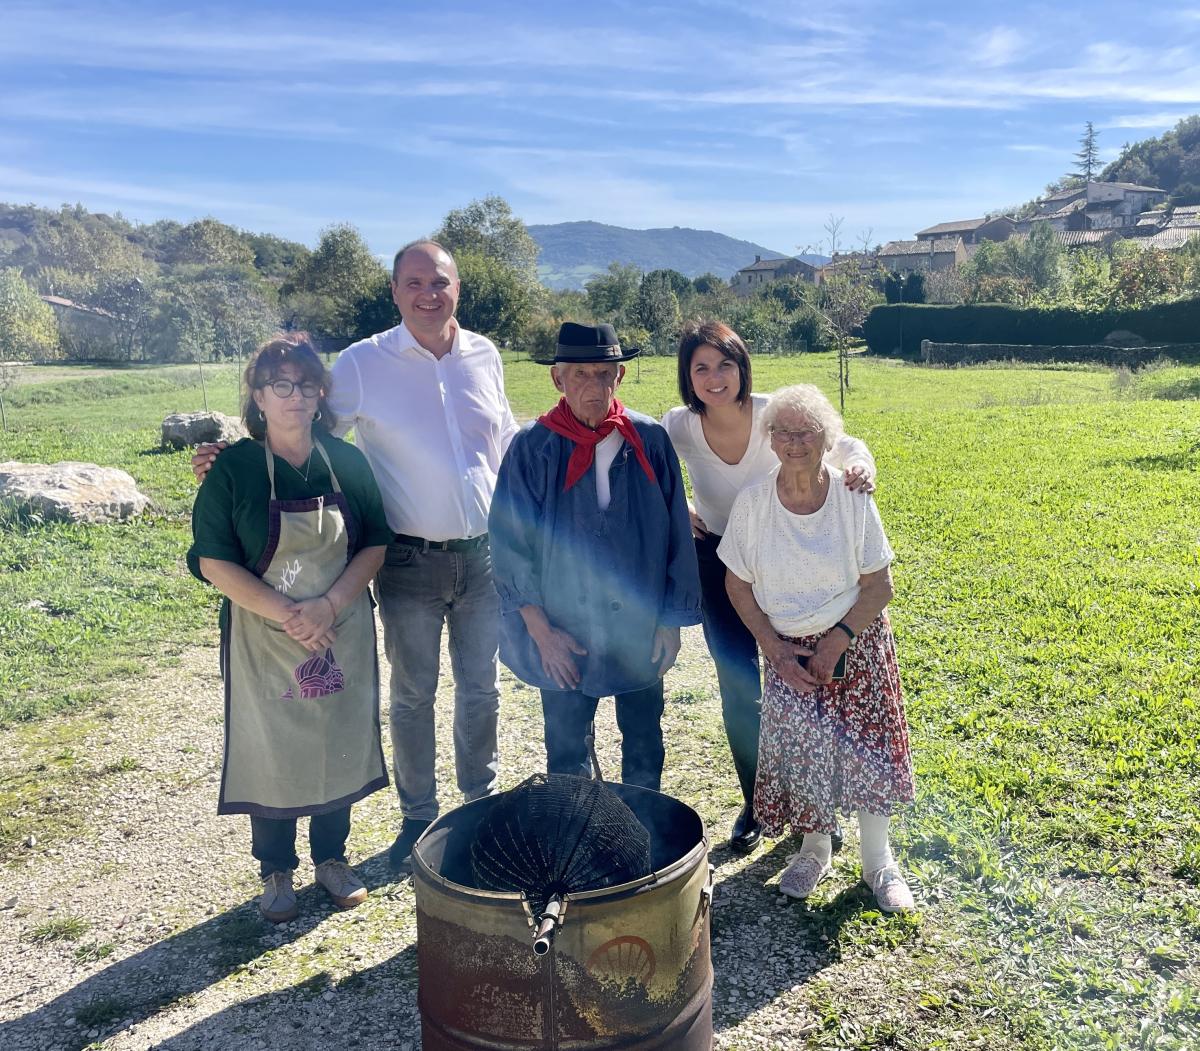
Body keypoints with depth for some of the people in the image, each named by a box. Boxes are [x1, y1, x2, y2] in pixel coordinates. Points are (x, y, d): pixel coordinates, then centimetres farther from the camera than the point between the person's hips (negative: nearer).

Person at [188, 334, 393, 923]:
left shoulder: (346, 462, -1)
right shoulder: (232, 469, -8)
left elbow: (375, 545, 1)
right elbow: (214, 563, -10)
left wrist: (329, 605, -14)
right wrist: (287, 614, -17)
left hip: (341, 631, 3)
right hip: (264, 637, -2)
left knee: (339, 744, 11)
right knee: (270, 749, 6)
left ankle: (332, 858, 32)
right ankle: (276, 872, 27)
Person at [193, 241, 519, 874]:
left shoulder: (484, 355, 4)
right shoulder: (363, 364, -7)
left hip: (484, 554, 3)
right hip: (410, 561, -2)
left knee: (480, 686, 15)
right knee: (412, 693, 11)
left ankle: (481, 799, 36)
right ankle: (418, 816, 31)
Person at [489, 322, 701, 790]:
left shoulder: (649, 440, -6)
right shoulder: (532, 448, -10)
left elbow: (675, 532, 0)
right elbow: (510, 545, -6)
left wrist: (671, 621, 0)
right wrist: (540, 630, -9)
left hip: (641, 631, 2)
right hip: (563, 637, -1)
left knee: (645, 745, 17)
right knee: (567, 754, 14)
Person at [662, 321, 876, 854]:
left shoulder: (773, 414, -20)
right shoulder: (679, 426, -15)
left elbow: (842, 445, -11)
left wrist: (859, 464, -34)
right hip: (718, 562, 1)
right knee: (739, 690, 7)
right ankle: (755, 804, 28)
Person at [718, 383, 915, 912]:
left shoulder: (853, 498, -13)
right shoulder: (752, 502, -12)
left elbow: (879, 585, -8)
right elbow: (738, 584, -3)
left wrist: (836, 643, -16)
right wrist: (776, 650, -9)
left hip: (855, 640, 0)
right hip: (788, 647, 0)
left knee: (867, 747, 1)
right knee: (799, 749, -4)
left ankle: (878, 860, 23)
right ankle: (814, 850, 24)